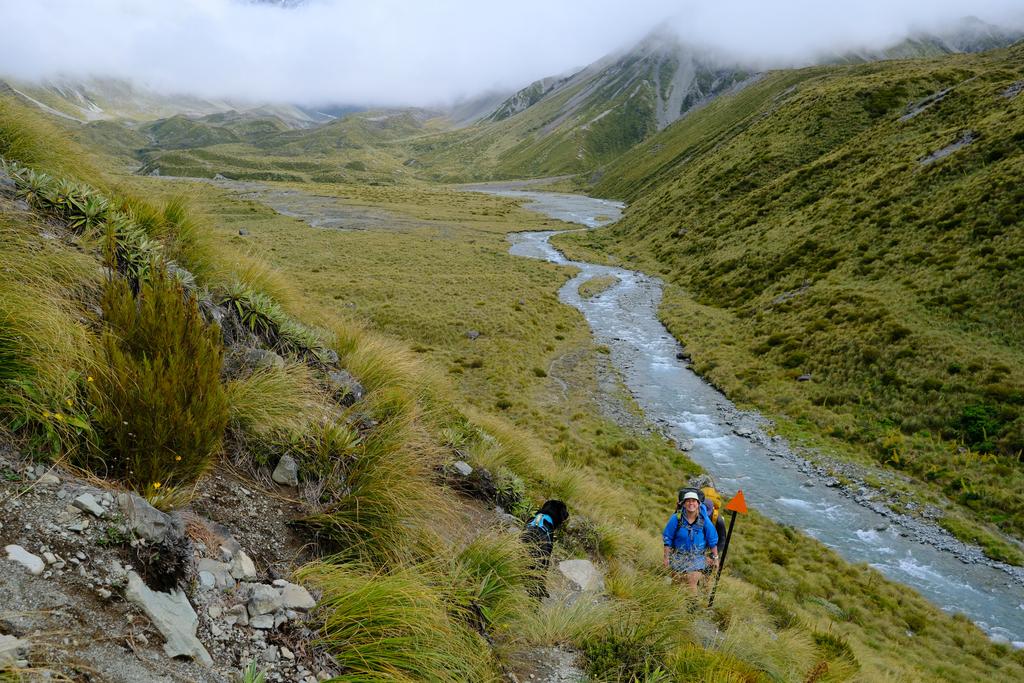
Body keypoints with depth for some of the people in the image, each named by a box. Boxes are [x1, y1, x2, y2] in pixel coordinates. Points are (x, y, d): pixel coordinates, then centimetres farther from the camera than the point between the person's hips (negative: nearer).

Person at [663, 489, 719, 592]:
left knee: (692, 582, -14)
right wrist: (666, 558, -3)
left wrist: (715, 558, 5)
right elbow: (667, 540, -3)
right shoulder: (676, 518, -12)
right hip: (678, 556, 1)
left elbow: (713, 541, 3)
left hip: (697, 557, 0)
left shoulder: (704, 520, -10)